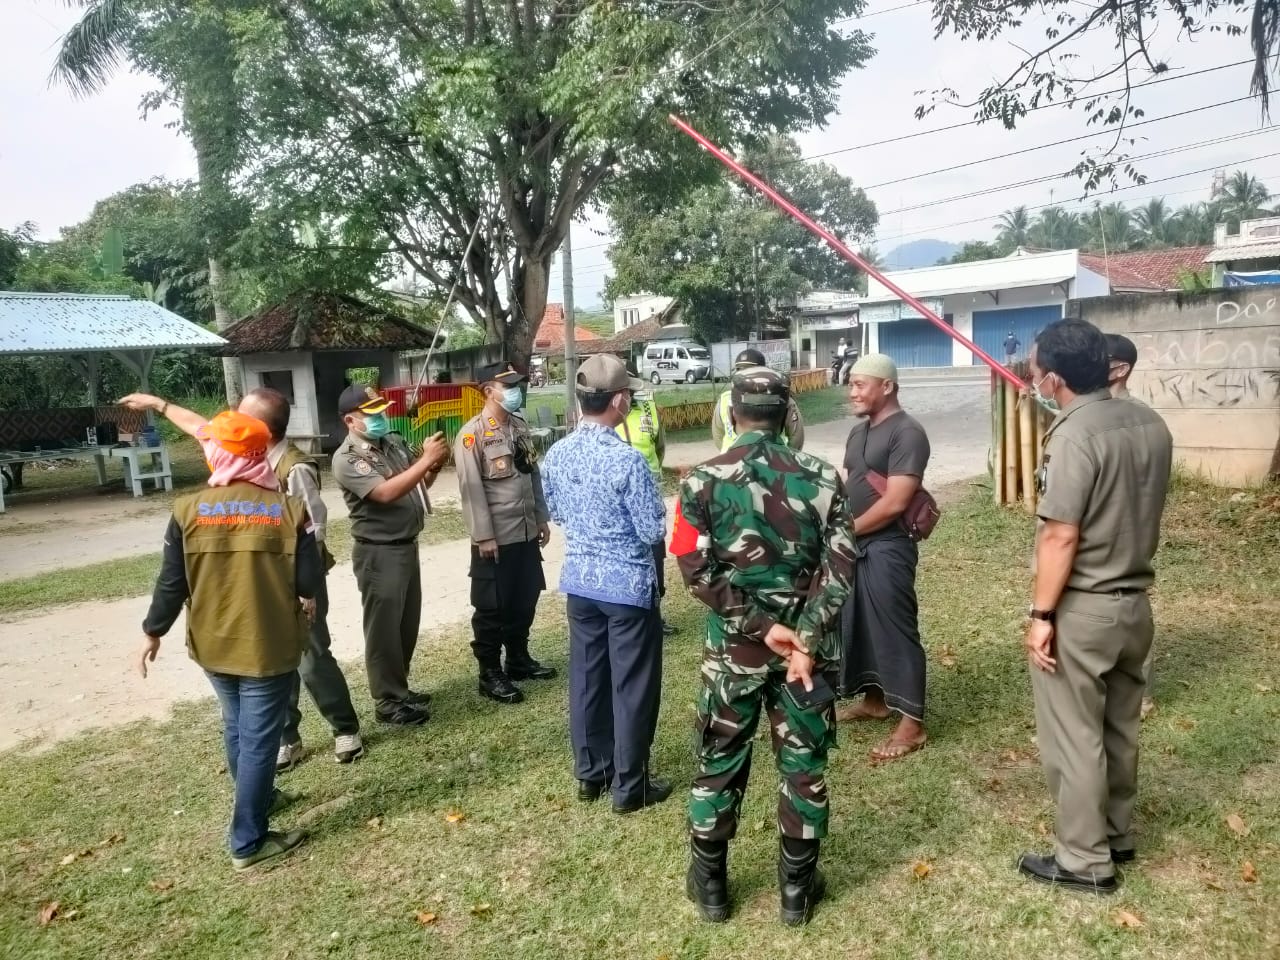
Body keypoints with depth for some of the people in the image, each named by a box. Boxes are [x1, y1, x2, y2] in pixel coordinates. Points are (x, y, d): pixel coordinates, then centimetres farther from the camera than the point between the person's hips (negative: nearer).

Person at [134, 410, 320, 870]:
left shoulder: (189, 510, -8)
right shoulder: (289, 509, -13)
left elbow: (171, 583, -4)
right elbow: (309, 583, -11)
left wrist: (152, 632, 11)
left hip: (212, 643, 3)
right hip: (269, 645, -3)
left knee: (236, 727, 25)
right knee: (259, 738, 7)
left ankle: (256, 799, 45)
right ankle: (247, 842, 13)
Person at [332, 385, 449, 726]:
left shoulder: (394, 442, 6)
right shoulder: (347, 459, -16)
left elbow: (418, 484, 15)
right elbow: (385, 493, -28)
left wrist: (435, 466, -6)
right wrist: (426, 459, -27)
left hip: (407, 545, 8)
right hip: (378, 554, -8)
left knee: (407, 624, 17)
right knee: (384, 628, 2)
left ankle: (399, 689, 32)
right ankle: (388, 702, 14)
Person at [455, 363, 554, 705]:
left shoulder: (521, 426, 9)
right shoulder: (472, 434, -13)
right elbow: (471, 489, -16)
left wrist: (542, 519, 14)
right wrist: (484, 536, -18)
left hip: (527, 533, 7)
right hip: (496, 538, -7)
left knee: (525, 601, 17)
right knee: (492, 608, 4)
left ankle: (519, 660, 33)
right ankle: (490, 674, 15)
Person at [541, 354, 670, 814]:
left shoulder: (556, 454, -1)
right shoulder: (628, 459, -22)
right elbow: (652, 531, -17)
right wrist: (656, 509, 3)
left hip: (579, 579, 7)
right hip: (629, 583, -6)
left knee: (586, 676, 16)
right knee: (632, 684, 6)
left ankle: (590, 772, 30)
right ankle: (629, 786, 17)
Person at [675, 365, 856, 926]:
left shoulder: (703, 481, -8)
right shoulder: (822, 478, -4)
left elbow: (698, 573, -13)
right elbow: (839, 566, -11)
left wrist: (762, 626, -11)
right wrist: (808, 640, -13)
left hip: (733, 646, 0)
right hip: (805, 639, 1)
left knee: (720, 762, 14)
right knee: (804, 763, 14)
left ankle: (709, 883, 28)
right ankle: (797, 887, 27)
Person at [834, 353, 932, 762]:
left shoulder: (907, 432, -15)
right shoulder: (859, 431, 13)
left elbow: (894, 503, -20)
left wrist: (848, 529, -11)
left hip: (887, 548, -9)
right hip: (854, 545, 9)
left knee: (894, 630, -4)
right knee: (859, 624, 17)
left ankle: (912, 723, 4)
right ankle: (875, 698, 33)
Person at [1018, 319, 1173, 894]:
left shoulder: (1074, 436, -22)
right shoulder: (1150, 424, 3)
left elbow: (1060, 537, -21)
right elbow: (1142, 512, 13)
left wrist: (1040, 615, -16)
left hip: (1080, 610, -8)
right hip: (1134, 602, 8)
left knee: (1074, 738, 6)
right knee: (1119, 727, 21)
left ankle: (1086, 861, 18)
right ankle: (1117, 833, 37)